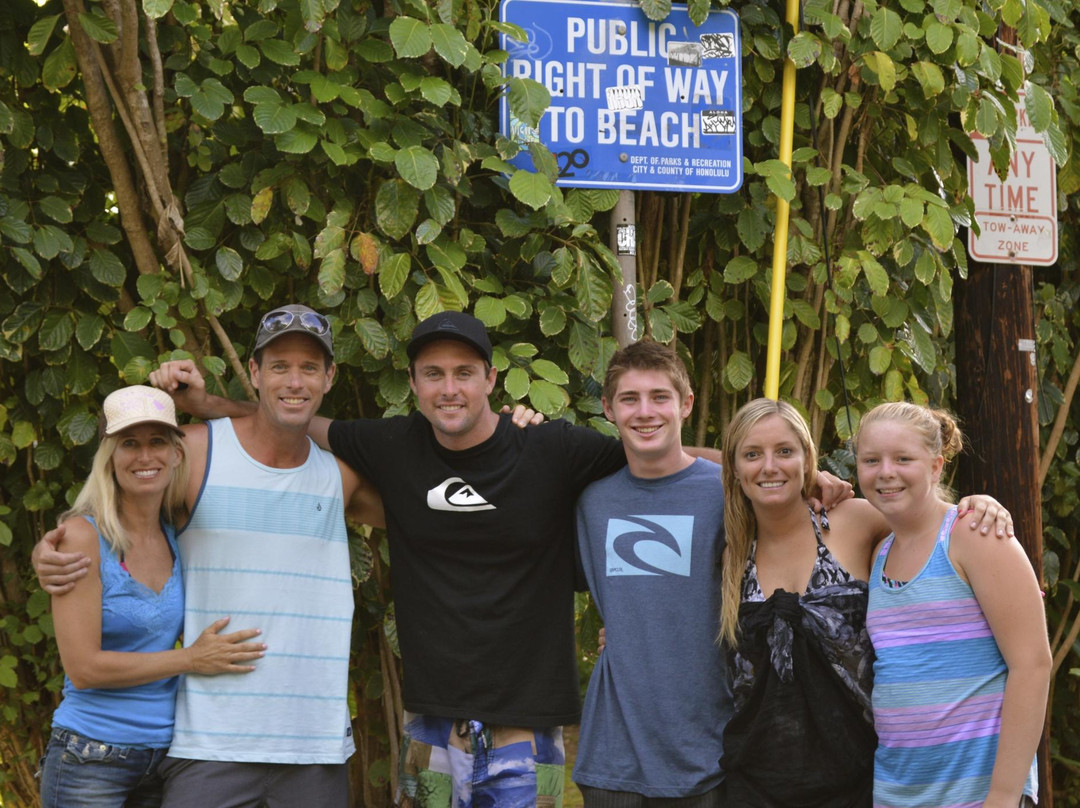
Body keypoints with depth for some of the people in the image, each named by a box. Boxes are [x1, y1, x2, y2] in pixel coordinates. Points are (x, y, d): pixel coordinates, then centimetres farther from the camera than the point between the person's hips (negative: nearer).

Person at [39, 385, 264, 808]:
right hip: (91, 761, -5)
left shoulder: (177, 534, 6)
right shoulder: (84, 536, -10)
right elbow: (83, 668, -14)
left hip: (165, 754, 5)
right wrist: (191, 659, -12)